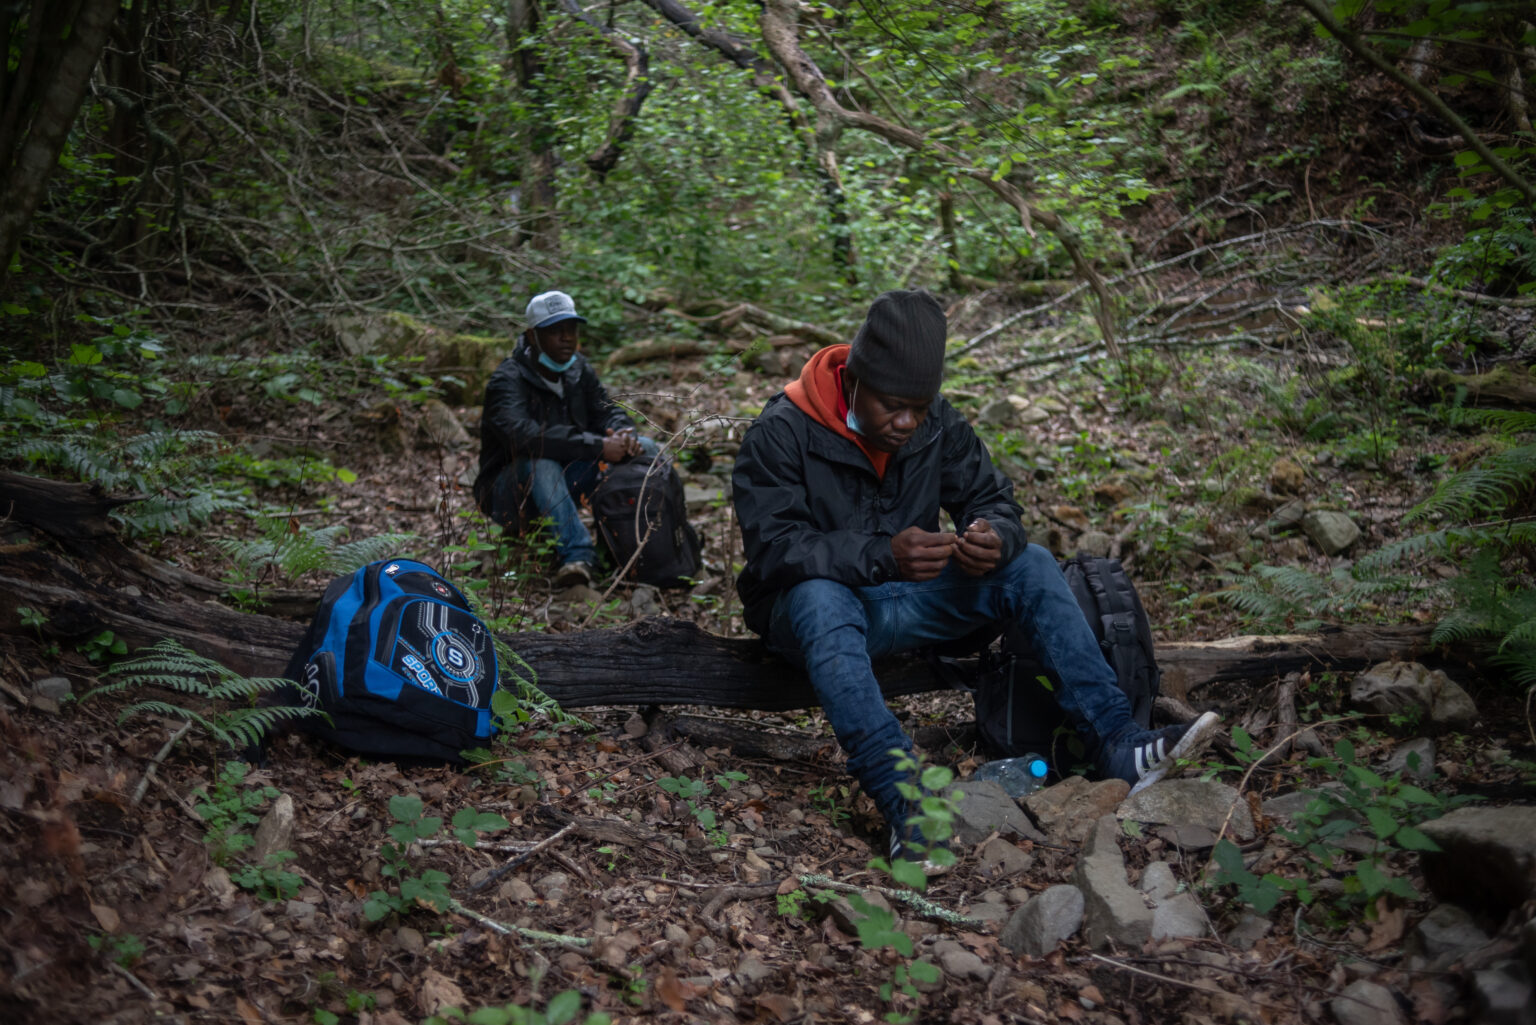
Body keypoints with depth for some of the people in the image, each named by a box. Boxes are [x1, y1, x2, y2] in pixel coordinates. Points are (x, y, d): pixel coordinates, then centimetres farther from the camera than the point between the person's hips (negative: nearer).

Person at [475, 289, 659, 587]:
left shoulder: (578, 370, 4)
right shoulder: (507, 381, -20)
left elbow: (606, 410, 1)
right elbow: (523, 435, -36)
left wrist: (624, 435, -26)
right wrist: (598, 446, -41)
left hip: (566, 484, 7)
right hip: (511, 492, -6)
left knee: (646, 449, -9)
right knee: (540, 463, -41)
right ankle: (577, 554, -47)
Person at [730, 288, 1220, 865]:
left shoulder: (935, 423, -2)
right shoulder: (780, 433, -17)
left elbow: (991, 498, 1)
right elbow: (773, 548, -25)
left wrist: (996, 538, -26)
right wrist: (882, 556, -41)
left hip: (909, 601, 5)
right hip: (816, 607, -5)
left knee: (1030, 565, -13)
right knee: (822, 599, -40)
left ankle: (1117, 746, -21)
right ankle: (905, 805, -49)